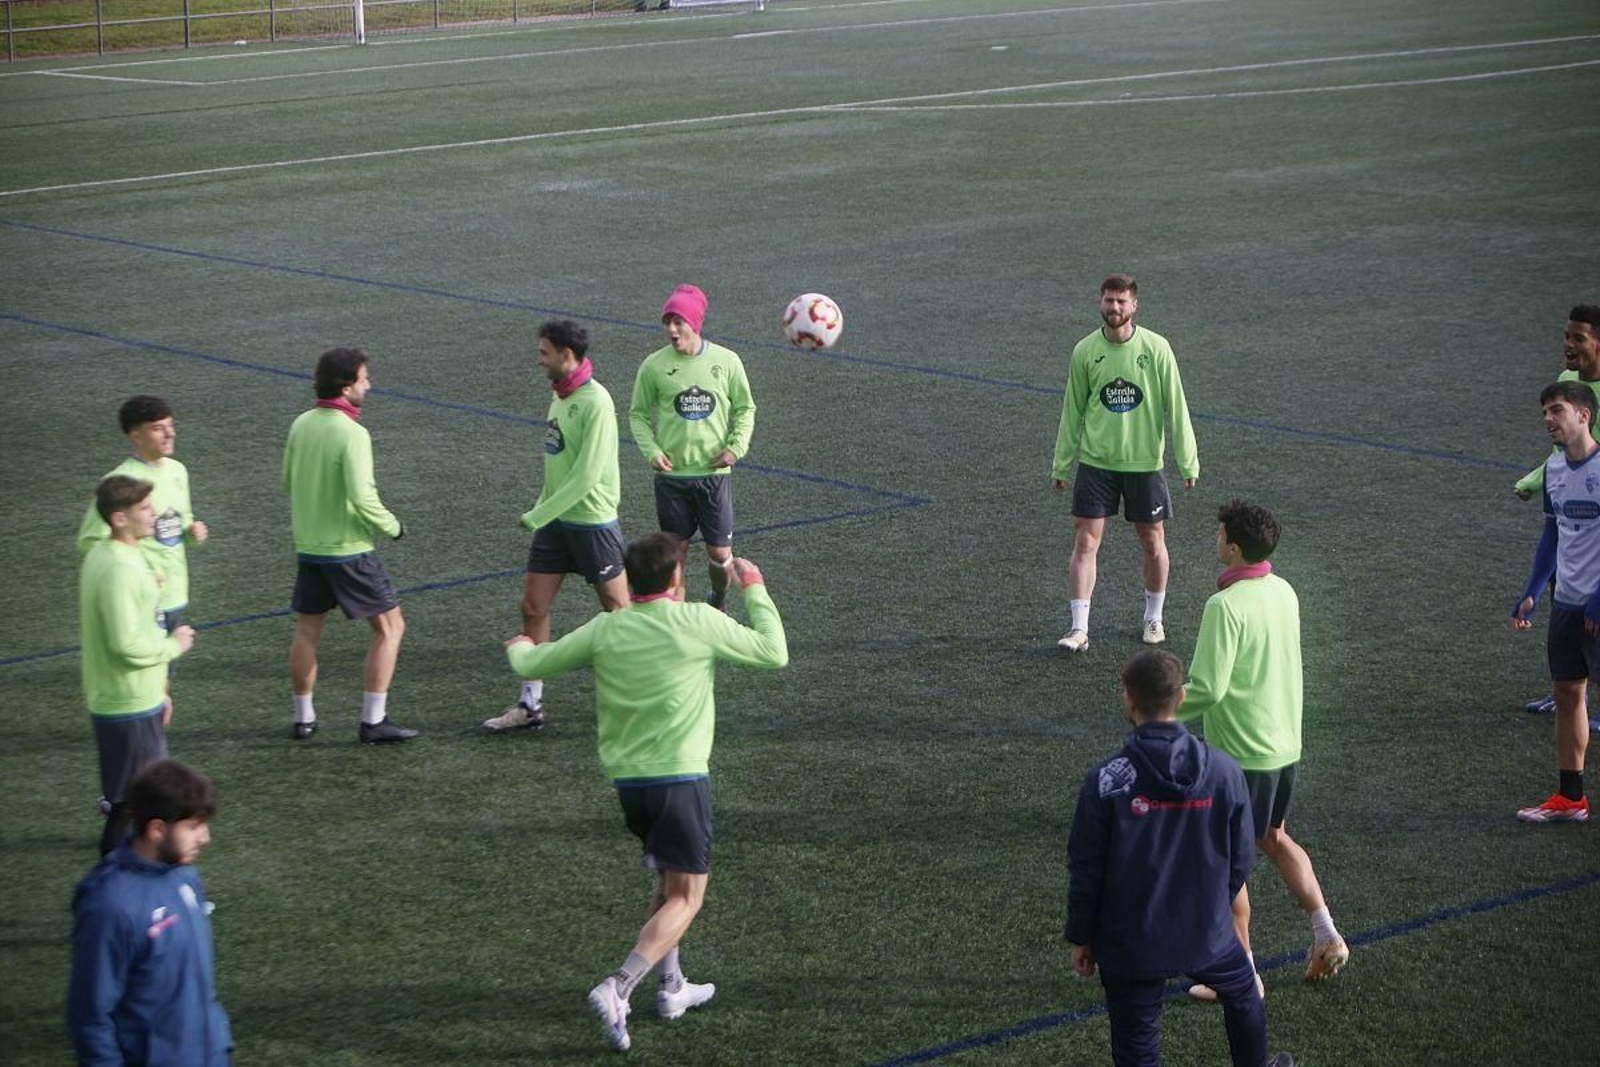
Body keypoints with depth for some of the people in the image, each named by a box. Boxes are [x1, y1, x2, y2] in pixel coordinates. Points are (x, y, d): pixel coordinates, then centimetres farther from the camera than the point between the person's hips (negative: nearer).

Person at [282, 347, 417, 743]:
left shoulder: (301, 425, 2)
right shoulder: (352, 434, -20)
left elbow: (288, 482, 13)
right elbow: (363, 498, -24)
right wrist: (393, 527, -8)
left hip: (308, 546, 7)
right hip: (349, 550, -7)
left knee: (306, 632, 16)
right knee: (389, 627, 4)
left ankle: (303, 718, 23)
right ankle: (373, 721, 1)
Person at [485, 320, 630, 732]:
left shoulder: (595, 402, -20)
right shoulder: (559, 395, 7)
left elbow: (587, 474, -23)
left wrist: (538, 515, -20)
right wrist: (542, 506, 14)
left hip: (592, 523, -8)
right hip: (555, 521, 8)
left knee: (617, 609, 5)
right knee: (533, 607, 4)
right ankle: (530, 704, 10)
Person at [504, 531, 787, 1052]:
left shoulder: (604, 630, 0)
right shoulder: (698, 623, -10)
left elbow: (532, 664, 9)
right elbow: (774, 653, 1)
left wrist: (520, 647, 33)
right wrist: (755, 590, 14)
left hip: (626, 778, 5)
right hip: (681, 777, -5)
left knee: (668, 882, 26)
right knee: (685, 897, -1)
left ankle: (671, 987, 29)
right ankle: (618, 988, -19)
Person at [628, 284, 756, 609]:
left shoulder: (726, 361, -4)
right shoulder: (654, 365, -5)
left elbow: (745, 408, 7)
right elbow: (638, 414, 4)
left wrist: (736, 446, -7)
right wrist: (651, 451, -11)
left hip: (714, 472, 0)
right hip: (672, 473, 0)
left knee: (720, 554, 5)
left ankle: (718, 604, 34)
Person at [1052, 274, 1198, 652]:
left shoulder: (1156, 348, -7)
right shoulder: (1085, 351, -2)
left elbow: (1175, 407, -3)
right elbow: (1073, 411, 7)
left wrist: (1188, 462, -3)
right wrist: (1061, 464, 9)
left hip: (1144, 462, -1)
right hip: (1095, 461, 1)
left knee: (1153, 542, 9)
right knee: (1085, 542, -4)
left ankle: (1154, 619, 28)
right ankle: (1079, 628, -1)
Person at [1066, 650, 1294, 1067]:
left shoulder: (1105, 782, -18)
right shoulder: (1223, 771, -11)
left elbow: (1085, 871, -11)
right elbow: (1241, 858, 0)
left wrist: (1081, 938, 3)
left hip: (1129, 944, -2)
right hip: (1207, 934, 2)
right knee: (1243, 993, 32)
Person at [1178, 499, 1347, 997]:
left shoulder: (1225, 606, -23)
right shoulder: (1284, 592, 3)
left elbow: (1208, 688, -25)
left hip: (1242, 754, -8)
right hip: (1286, 745, 8)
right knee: (1274, 839, 26)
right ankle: (1327, 937, 25)